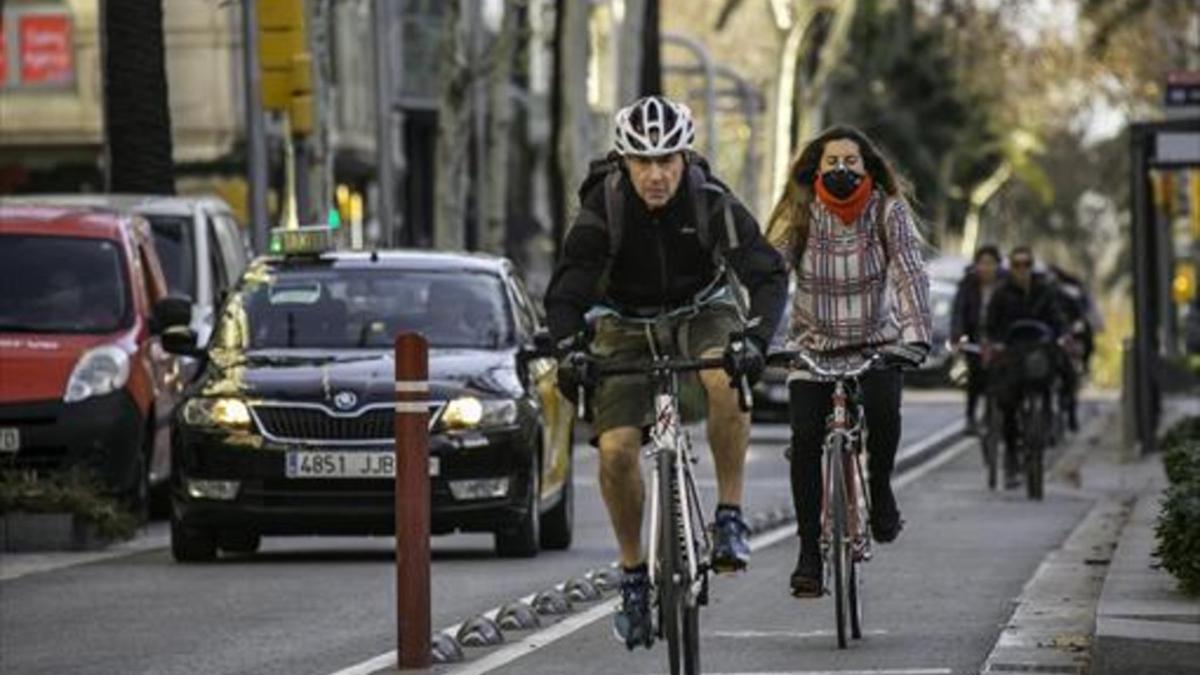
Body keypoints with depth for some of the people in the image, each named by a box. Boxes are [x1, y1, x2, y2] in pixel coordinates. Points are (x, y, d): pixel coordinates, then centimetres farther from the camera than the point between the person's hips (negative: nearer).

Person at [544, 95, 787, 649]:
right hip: (627, 327, 1)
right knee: (615, 448, -19)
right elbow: (566, 291, -23)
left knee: (727, 381, -36)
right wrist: (571, 349, -42)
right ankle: (633, 574, 1)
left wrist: (754, 339, -46)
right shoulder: (604, 209, -22)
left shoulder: (712, 204, -23)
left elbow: (768, 276, -28)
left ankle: (730, 515, -22)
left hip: (701, 314, -1)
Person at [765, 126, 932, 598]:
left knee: (882, 411, -29)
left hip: (877, 341, -1)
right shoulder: (800, 213, -10)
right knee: (806, 439, -16)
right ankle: (809, 553, -6)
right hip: (813, 344, 1)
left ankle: (879, 490, 1)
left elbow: (910, 273, -21)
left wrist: (917, 337, -37)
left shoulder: (888, 210, -11)